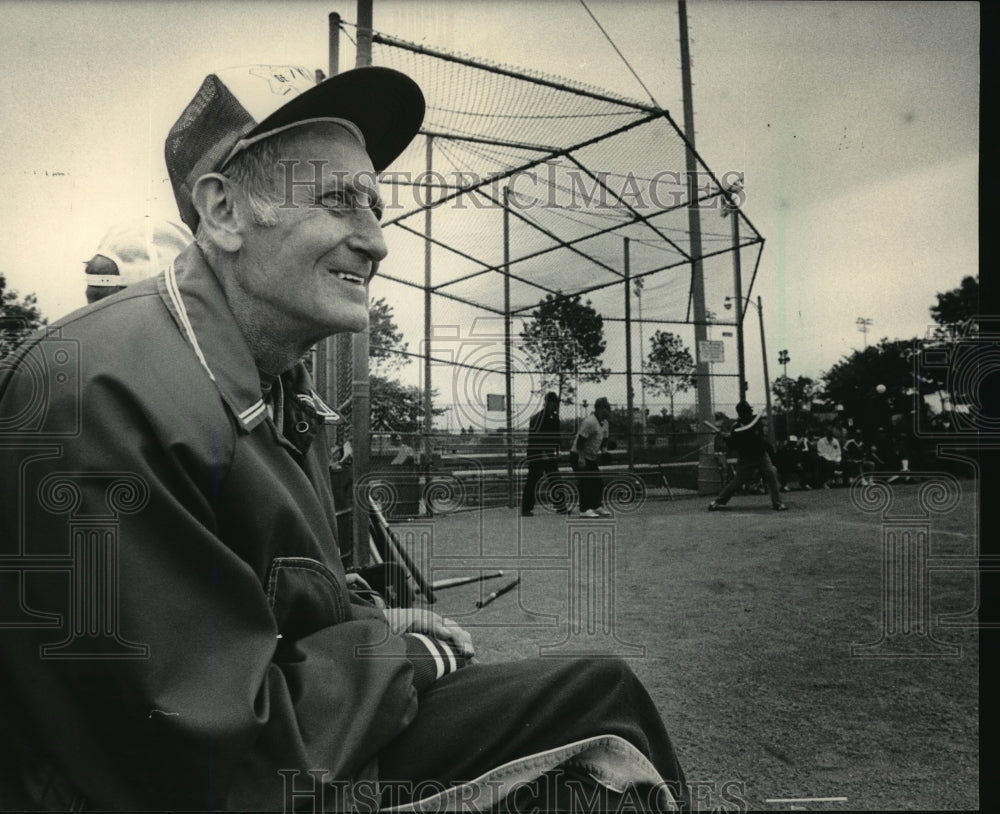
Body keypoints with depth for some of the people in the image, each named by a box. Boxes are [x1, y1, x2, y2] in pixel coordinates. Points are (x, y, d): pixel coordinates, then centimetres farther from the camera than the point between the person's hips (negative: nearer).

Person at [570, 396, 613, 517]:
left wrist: (603, 450, 2)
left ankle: (596, 506, 18)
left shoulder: (604, 423, 8)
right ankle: (584, 510, -6)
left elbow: (604, 439, 20)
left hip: (591, 458, 10)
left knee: (598, 482, 9)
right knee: (585, 482, -11)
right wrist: (581, 458, -26)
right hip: (579, 457, -9)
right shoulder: (590, 422, -22)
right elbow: (580, 440, -25)